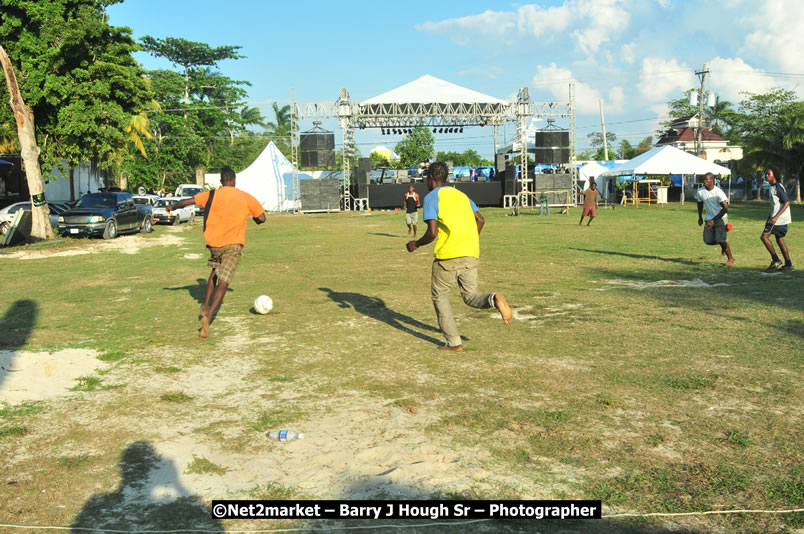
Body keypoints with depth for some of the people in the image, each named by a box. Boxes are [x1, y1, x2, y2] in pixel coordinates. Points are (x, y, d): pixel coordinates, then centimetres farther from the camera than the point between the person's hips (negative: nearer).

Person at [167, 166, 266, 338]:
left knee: (215, 270, 30)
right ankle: (208, 317, -23)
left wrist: (173, 207, 20)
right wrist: (255, 219, 26)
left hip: (214, 242, 3)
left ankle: (206, 306, 29)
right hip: (234, 244, -3)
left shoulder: (212, 195, 2)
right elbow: (261, 218, 2)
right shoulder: (246, 197, 1)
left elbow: (187, 201, 1)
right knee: (223, 282, -7)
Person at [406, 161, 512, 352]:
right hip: (471, 255, 5)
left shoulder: (431, 197, 0)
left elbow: (432, 232, -11)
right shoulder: (461, 195, 19)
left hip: (447, 256, -5)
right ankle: (494, 299, -20)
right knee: (470, 297, 14)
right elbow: (480, 220, 12)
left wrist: (416, 244, 6)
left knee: (439, 296, 14)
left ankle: (454, 342, 10)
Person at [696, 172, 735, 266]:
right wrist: (700, 217, 19)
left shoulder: (718, 192, -21)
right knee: (708, 240, -2)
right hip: (709, 219, 6)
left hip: (720, 218, -5)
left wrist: (713, 220, -28)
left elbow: (725, 208, -24)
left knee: (720, 239, -16)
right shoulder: (700, 191, -4)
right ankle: (724, 245, 31)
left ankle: (731, 259, 4)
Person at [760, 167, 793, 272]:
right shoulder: (772, 188, 14)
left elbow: (787, 203, -20)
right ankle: (788, 264, 15)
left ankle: (776, 261, -8)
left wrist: (776, 217, -25)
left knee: (764, 236, -11)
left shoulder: (778, 187, -15)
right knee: (780, 239, 12)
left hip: (779, 218, -10)